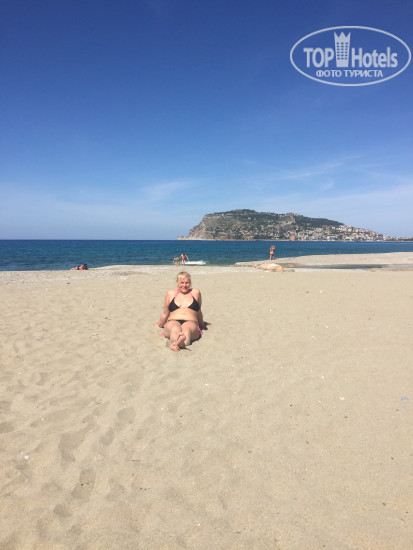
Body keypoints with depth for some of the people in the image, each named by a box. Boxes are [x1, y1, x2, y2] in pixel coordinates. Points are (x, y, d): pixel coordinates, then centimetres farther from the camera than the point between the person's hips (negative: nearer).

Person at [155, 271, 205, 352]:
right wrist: (159, 325, 41)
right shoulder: (171, 293, 21)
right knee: (175, 329, -40)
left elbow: (199, 312, 32)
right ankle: (178, 342, -73)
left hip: (191, 322, 0)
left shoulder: (195, 292, 19)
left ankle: (175, 344, -71)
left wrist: (202, 325, 41)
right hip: (172, 322, 0)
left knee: (186, 330, -40)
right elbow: (165, 314, 32)